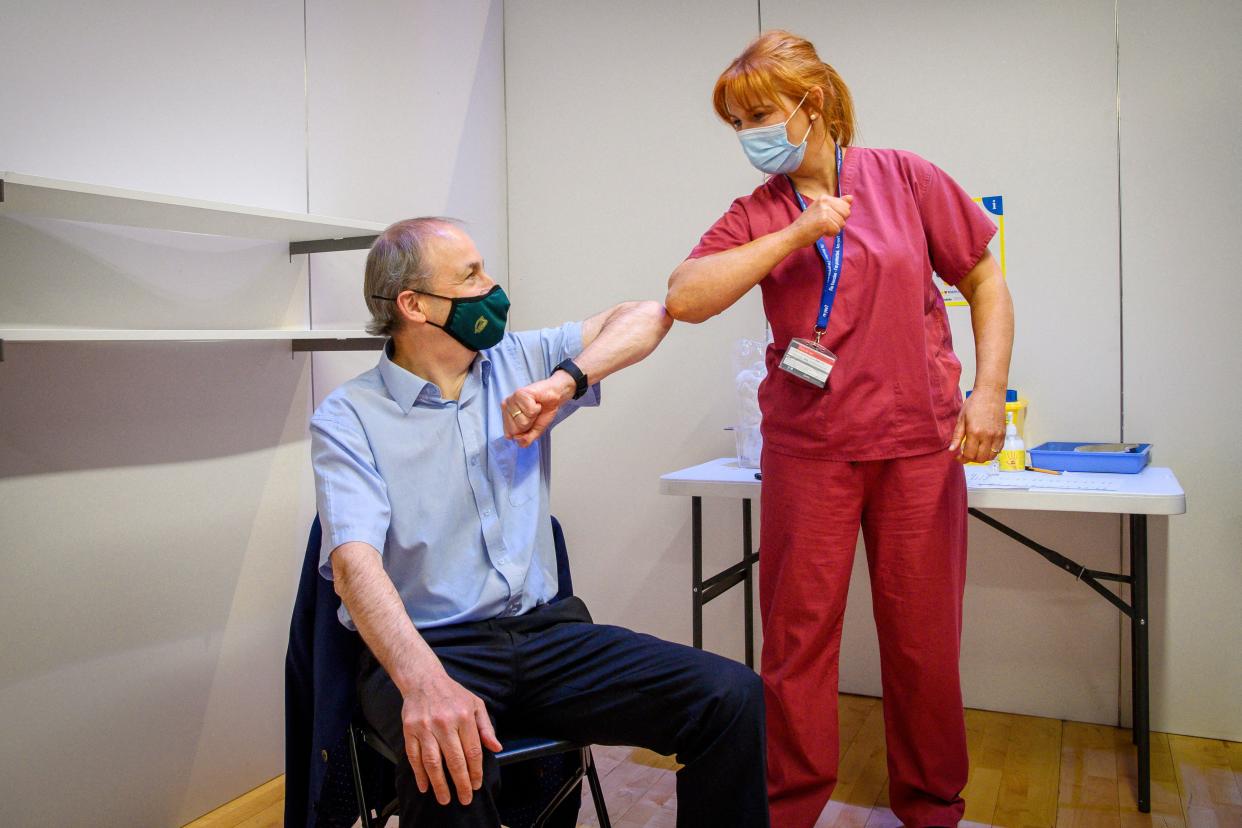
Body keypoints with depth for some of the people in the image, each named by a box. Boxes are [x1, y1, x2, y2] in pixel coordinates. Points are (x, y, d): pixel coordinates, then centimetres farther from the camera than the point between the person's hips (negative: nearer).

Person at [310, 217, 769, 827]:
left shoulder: (519, 363, 10)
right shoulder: (347, 418, -3)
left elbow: (648, 315, 6)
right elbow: (355, 560, -19)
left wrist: (565, 382, -12)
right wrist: (424, 680, -37)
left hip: (545, 632, 4)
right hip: (429, 646, -4)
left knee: (733, 697, -16)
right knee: (451, 769, -39)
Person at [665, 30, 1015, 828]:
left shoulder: (903, 177, 2)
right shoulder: (756, 215, 4)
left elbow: (987, 285, 8)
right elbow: (686, 297, -14)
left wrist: (989, 392, -2)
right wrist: (795, 235, -16)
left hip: (919, 440, 0)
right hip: (808, 448, 1)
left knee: (923, 633, 9)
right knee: (797, 629, 5)